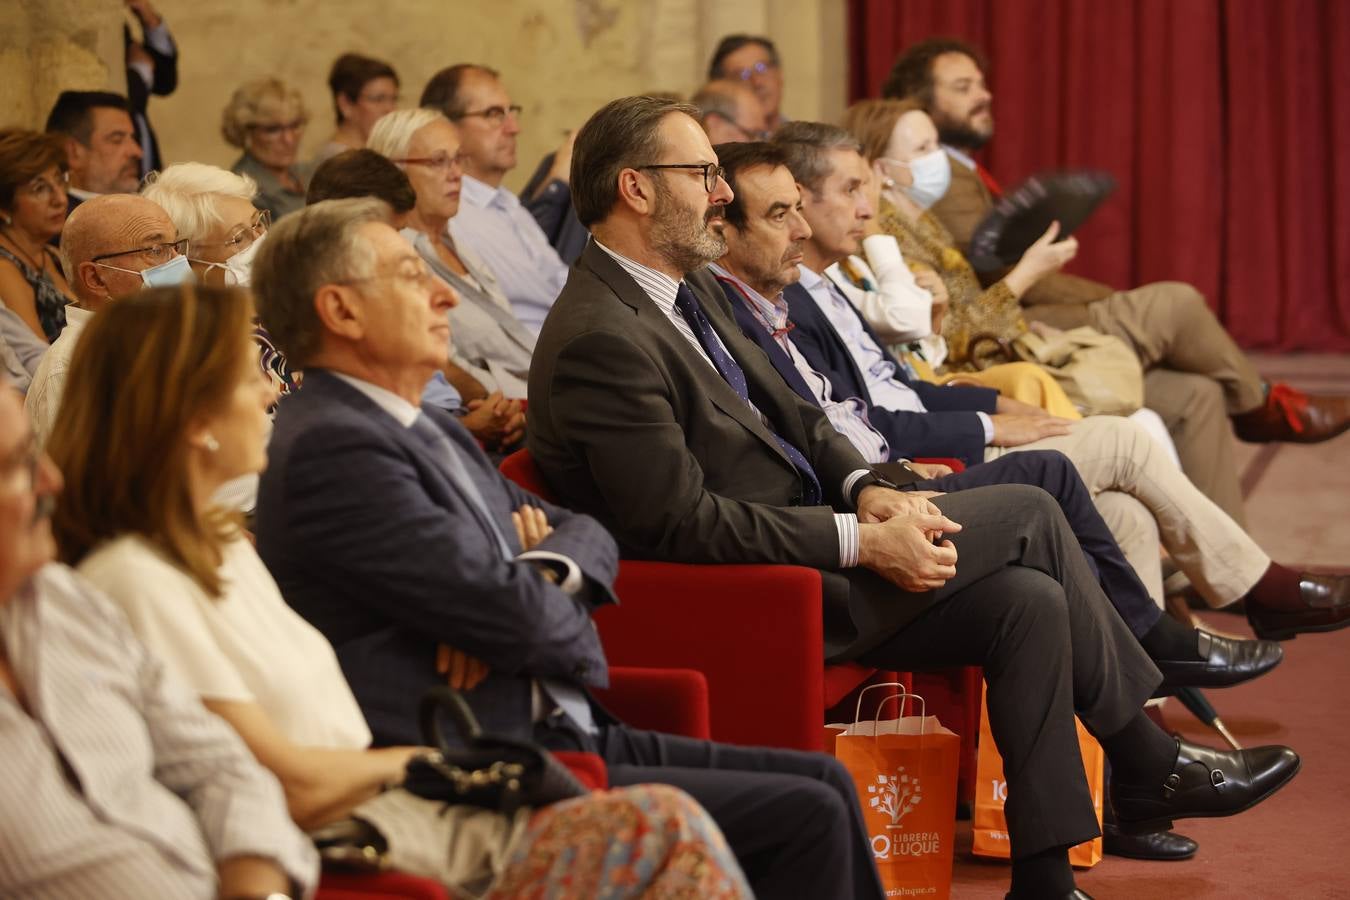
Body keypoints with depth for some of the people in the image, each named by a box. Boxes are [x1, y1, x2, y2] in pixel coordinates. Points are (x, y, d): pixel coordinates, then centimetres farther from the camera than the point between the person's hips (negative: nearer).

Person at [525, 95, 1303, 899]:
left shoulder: (690, 288, 11)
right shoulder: (600, 342, -21)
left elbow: (790, 413, 17)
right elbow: (685, 524, -24)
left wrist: (865, 488, -4)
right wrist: (861, 542, -21)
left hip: (810, 550, 9)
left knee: (1032, 603, -4)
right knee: (1029, 513, -9)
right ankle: (1147, 763, 7)